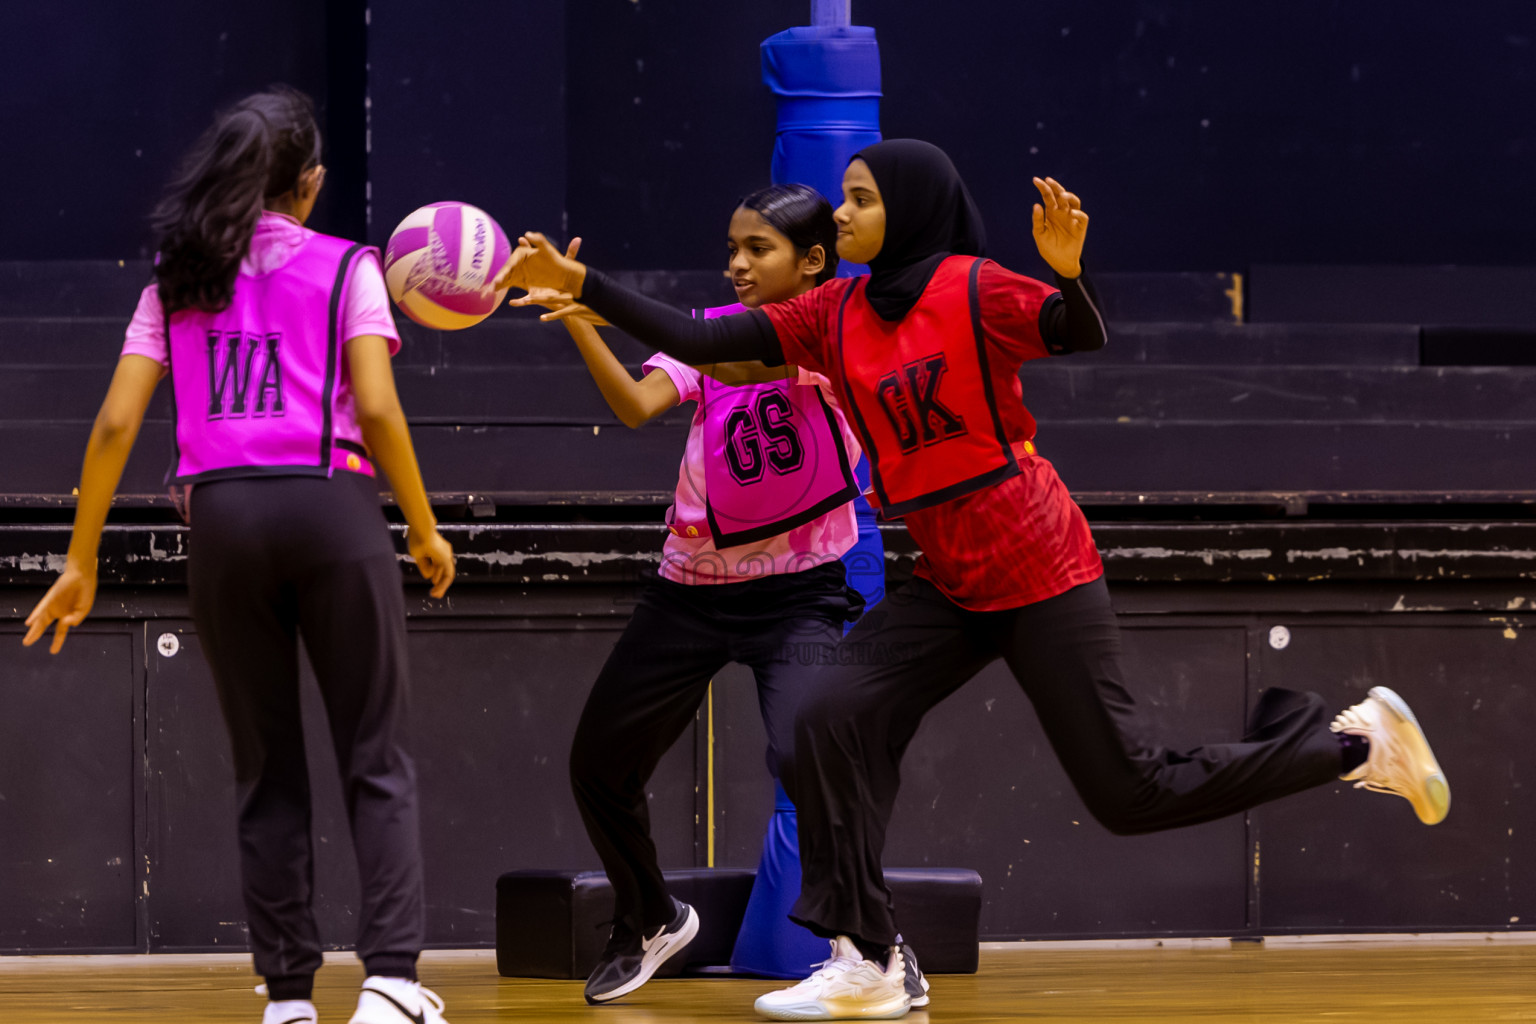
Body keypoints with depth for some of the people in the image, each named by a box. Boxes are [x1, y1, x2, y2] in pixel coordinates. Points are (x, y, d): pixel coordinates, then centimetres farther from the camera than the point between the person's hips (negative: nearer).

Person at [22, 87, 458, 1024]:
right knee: (376, 759, 2)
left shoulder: (176, 284, 13)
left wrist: (82, 562, 10)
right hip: (331, 507, -3)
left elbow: (117, 424, 6)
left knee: (269, 770, 11)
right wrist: (425, 528, 5)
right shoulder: (346, 269, 5)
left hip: (223, 517, 3)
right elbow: (376, 410, -6)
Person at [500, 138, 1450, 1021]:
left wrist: (1068, 271, -46)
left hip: (1041, 572, -7)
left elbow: (1083, 337, -26)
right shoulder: (836, 317, 6)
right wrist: (578, 283, -4)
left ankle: (1360, 739, 14)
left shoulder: (975, 290, -11)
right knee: (834, 718, -10)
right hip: (952, 583, 7)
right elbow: (697, 343, 2)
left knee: (1132, 790, -6)